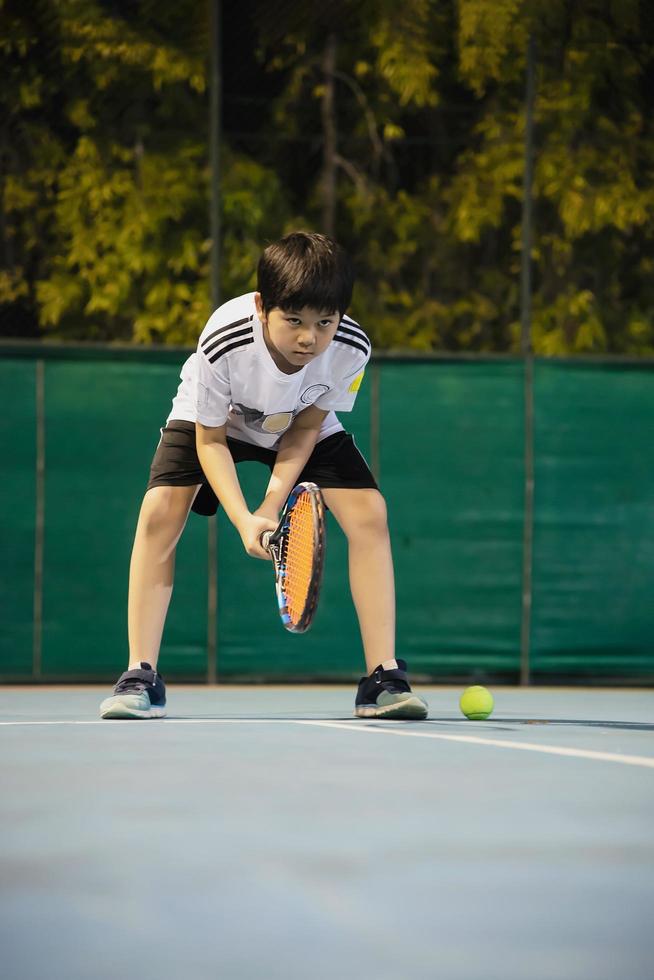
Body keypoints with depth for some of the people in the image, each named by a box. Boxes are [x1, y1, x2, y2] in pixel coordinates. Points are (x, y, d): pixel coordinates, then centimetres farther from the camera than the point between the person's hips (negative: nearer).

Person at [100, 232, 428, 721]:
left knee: (369, 513, -17)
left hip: (300, 425, 2)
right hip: (217, 419, -2)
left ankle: (382, 678, -10)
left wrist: (273, 504, -26)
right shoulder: (224, 342, -40)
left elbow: (305, 428, -15)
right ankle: (142, 677, -12)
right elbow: (209, 440, -24)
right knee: (160, 512, -22)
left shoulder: (350, 349, -33)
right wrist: (244, 521, -35)